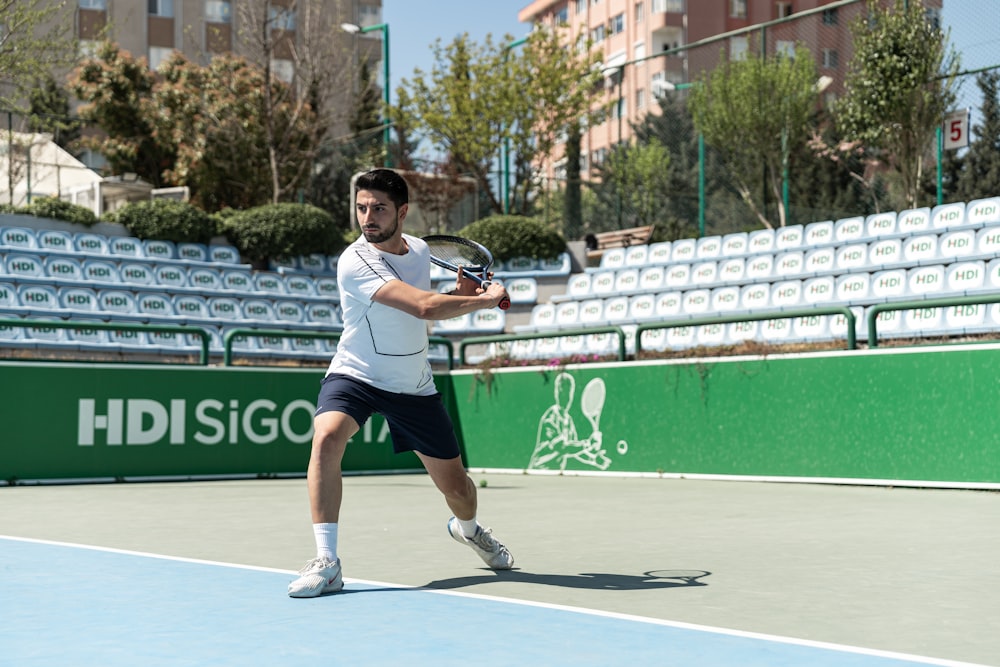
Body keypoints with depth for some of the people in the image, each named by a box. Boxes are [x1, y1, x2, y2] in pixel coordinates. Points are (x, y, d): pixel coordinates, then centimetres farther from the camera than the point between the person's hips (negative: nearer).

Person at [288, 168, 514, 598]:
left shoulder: (419, 250, 0)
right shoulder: (356, 262, -24)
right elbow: (422, 306, -33)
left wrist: (460, 293, -2)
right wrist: (486, 300, -21)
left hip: (414, 387, 5)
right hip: (354, 376, -5)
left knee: (456, 486, 10)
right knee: (327, 439, -35)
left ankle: (467, 528, 48)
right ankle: (326, 563, -29)